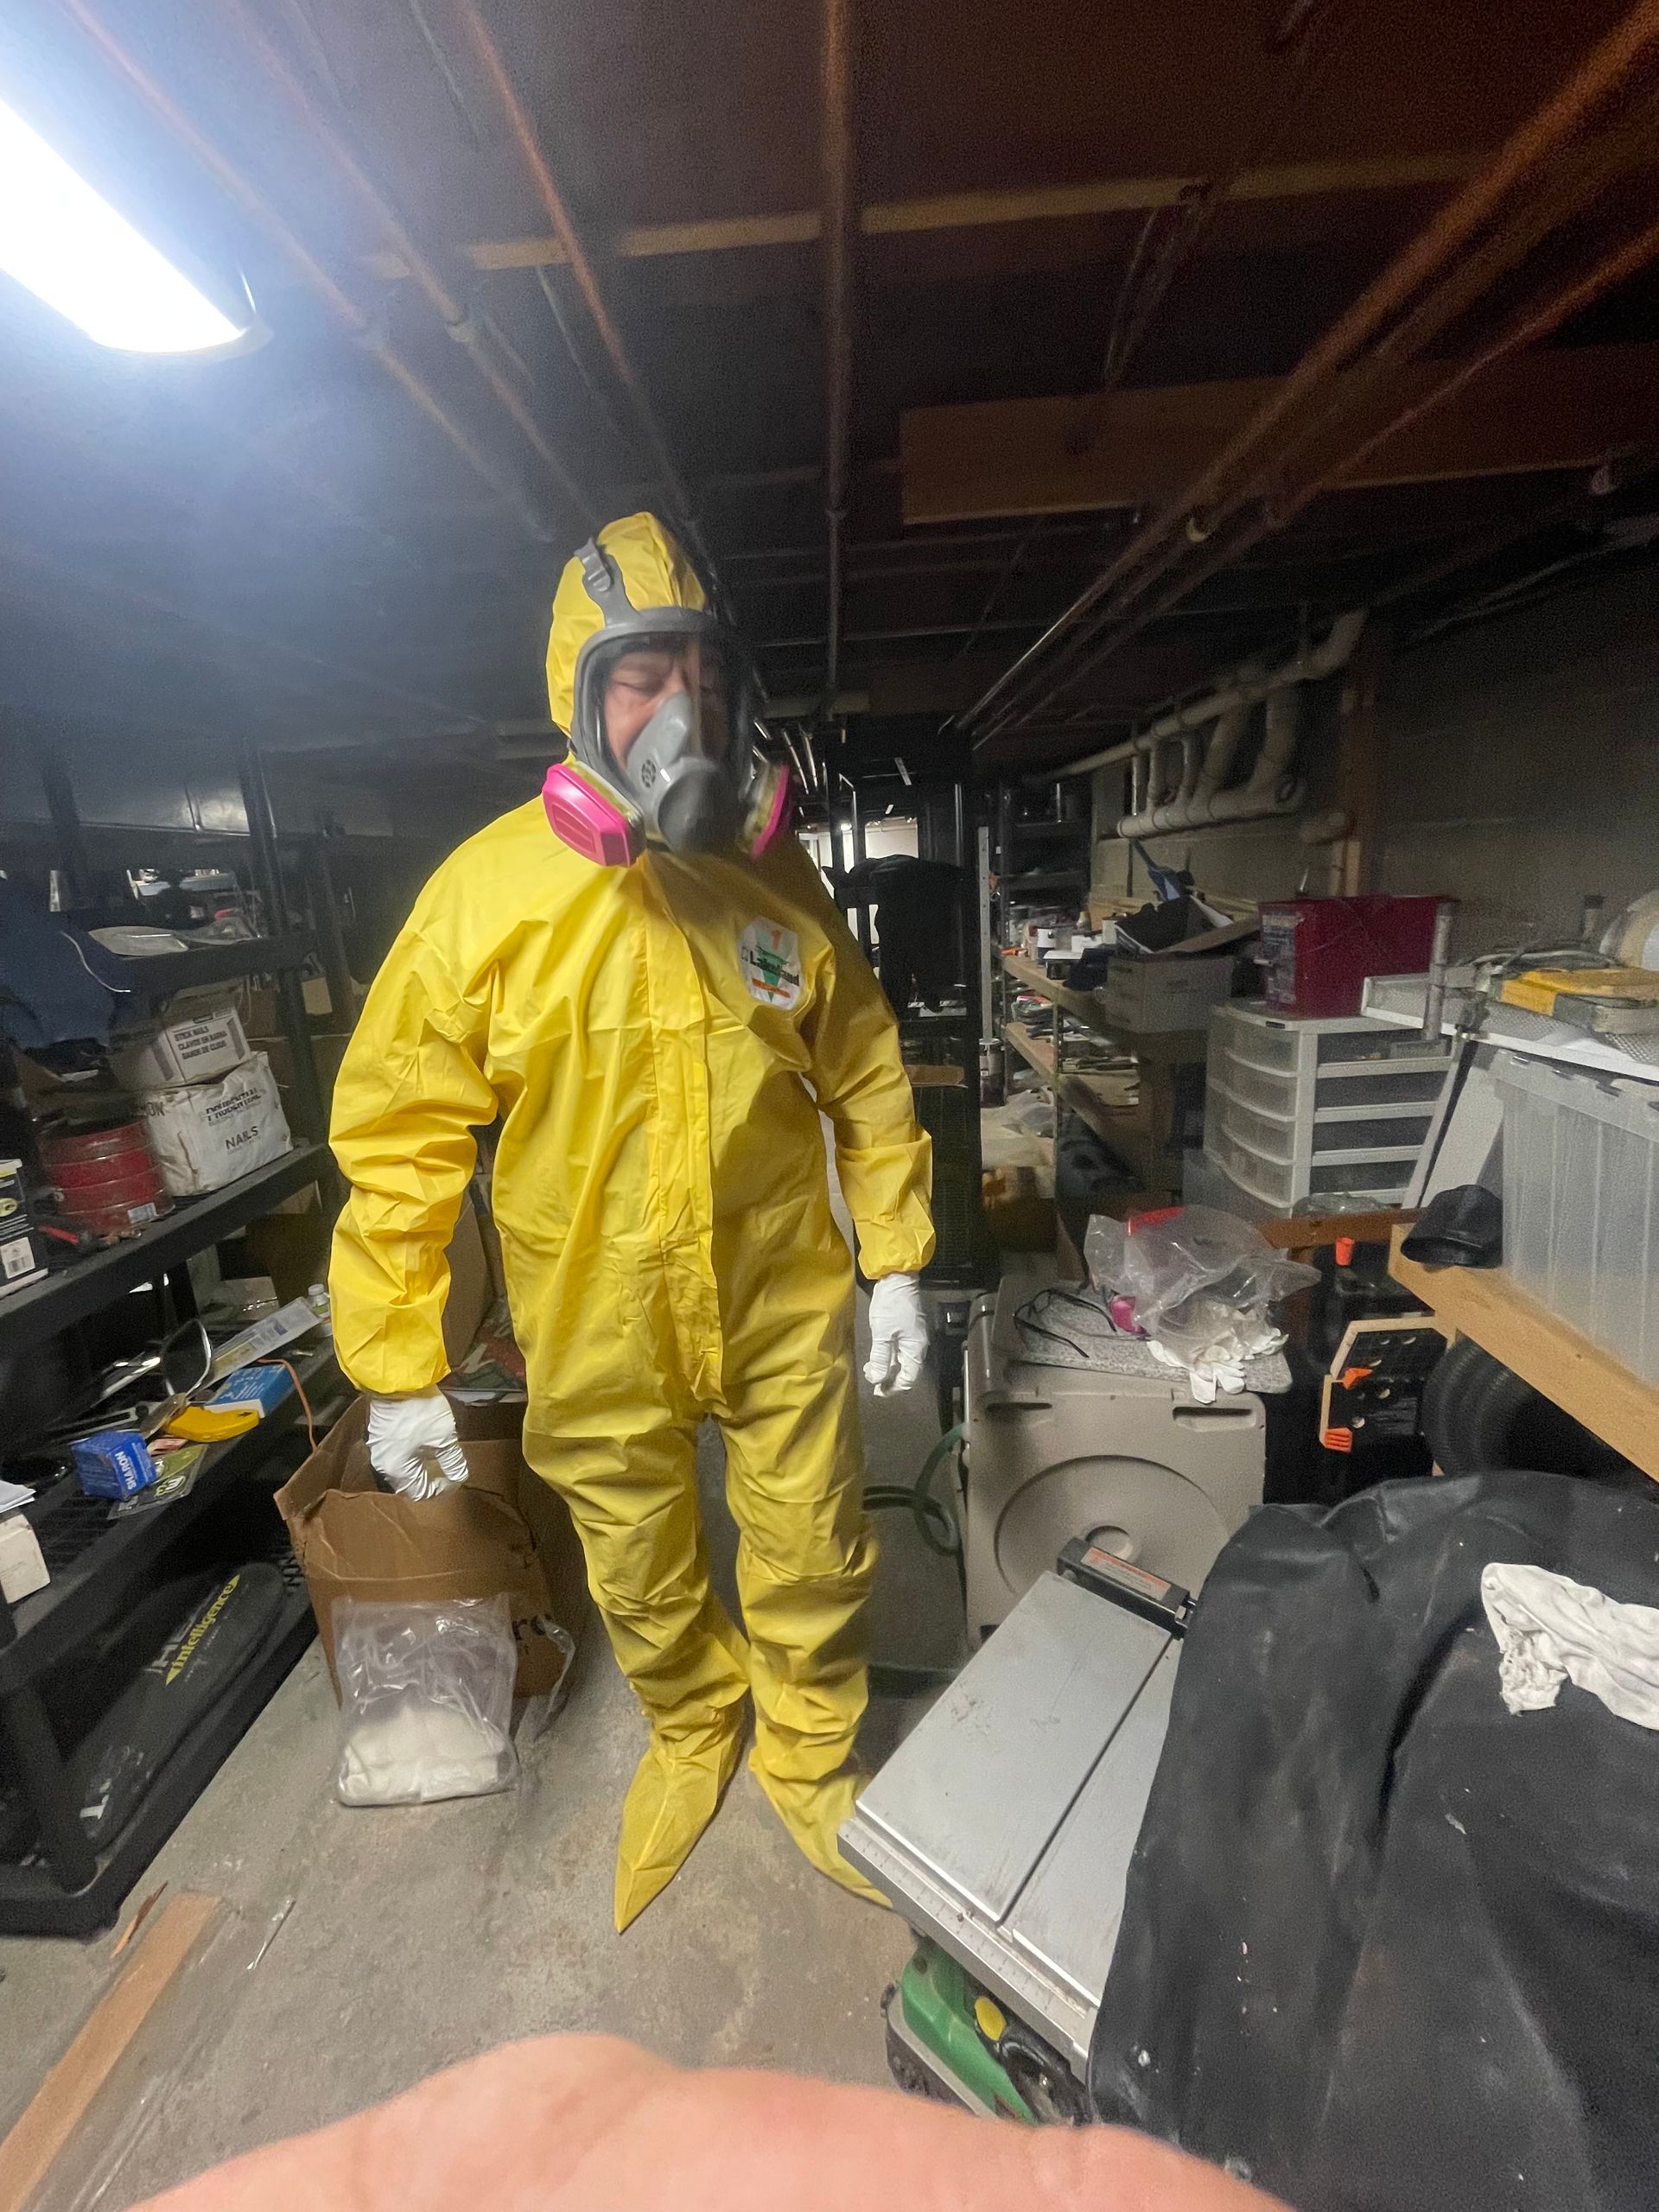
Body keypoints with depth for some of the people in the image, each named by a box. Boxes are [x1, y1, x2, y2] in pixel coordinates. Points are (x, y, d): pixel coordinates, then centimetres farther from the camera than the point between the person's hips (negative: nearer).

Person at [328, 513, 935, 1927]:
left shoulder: (778, 878, -4)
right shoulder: (489, 893, -13)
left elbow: (866, 1080, 2)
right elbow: (399, 1142, -9)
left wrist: (895, 1262, 1)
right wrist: (397, 1369, -7)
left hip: (786, 1303, 2)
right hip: (600, 1334, -1)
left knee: (813, 1567, 19)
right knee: (645, 1585, 23)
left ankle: (808, 1754, 51)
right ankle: (691, 1736, 57)